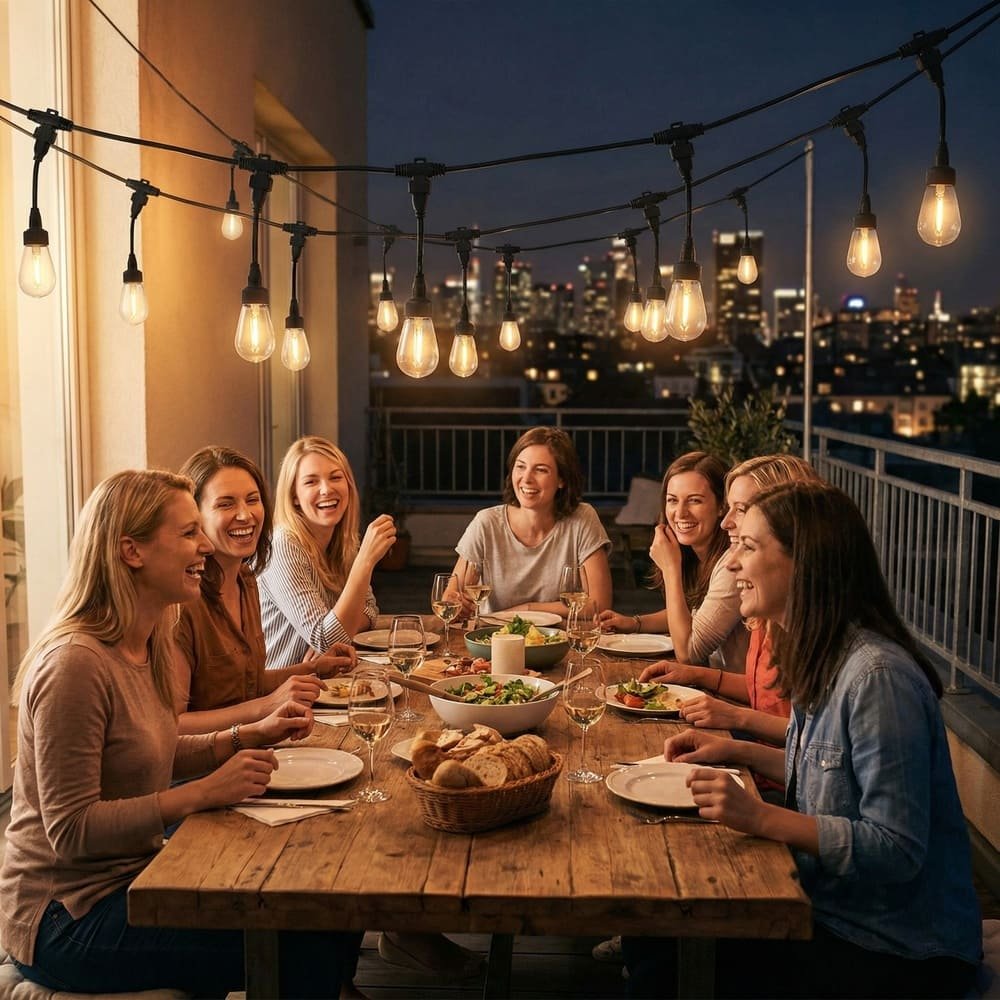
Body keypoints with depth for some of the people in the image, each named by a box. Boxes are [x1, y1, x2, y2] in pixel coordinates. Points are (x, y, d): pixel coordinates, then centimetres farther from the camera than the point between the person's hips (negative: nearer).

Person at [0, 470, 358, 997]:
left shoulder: (143, 646, 5)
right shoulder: (74, 665, -23)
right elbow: (71, 829, -23)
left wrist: (251, 735, 3)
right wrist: (205, 793, -26)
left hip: (130, 877, 9)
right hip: (66, 916, -9)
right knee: (301, 945, -15)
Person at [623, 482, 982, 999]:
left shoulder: (877, 677, -26)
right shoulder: (822, 660, 3)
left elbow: (897, 849, -26)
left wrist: (761, 816, -32)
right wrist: (737, 750, 7)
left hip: (896, 953, -8)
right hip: (833, 910, 8)